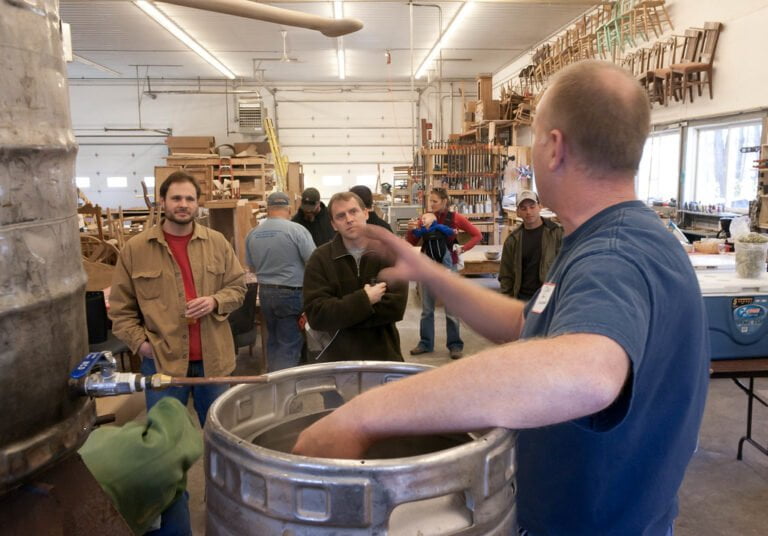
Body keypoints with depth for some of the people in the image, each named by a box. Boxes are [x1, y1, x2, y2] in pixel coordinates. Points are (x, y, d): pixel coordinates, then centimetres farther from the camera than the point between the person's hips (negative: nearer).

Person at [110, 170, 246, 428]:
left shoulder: (217, 242, 2)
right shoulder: (135, 248, -2)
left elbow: (237, 286, 7)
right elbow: (120, 307, 3)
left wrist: (215, 302, -13)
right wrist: (139, 342, -7)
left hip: (213, 357, 2)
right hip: (162, 360, -1)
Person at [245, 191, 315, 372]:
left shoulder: (253, 233, 2)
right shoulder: (296, 230, -14)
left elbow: (252, 267, 13)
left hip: (265, 292, 5)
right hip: (291, 294, -5)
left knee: (273, 340, 19)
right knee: (290, 344, 2)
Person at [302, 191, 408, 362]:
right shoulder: (320, 259, -8)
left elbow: (395, 307, -17)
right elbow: (316, 315, -15)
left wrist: (339, 316, -17)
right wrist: (364, 299, -20)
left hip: (383, 354, 0)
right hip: (337, 356, 0)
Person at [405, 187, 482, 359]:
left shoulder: (455, 218, -5)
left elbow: (477, 235, 2)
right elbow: (412, 243, 6)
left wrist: (462, 249, -7)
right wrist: (411, 230, -12)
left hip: (447, 266, -3)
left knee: (451, 309, 5)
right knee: (426, 308, 12)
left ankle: (455, 345, 17)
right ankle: (425, 343, 23)